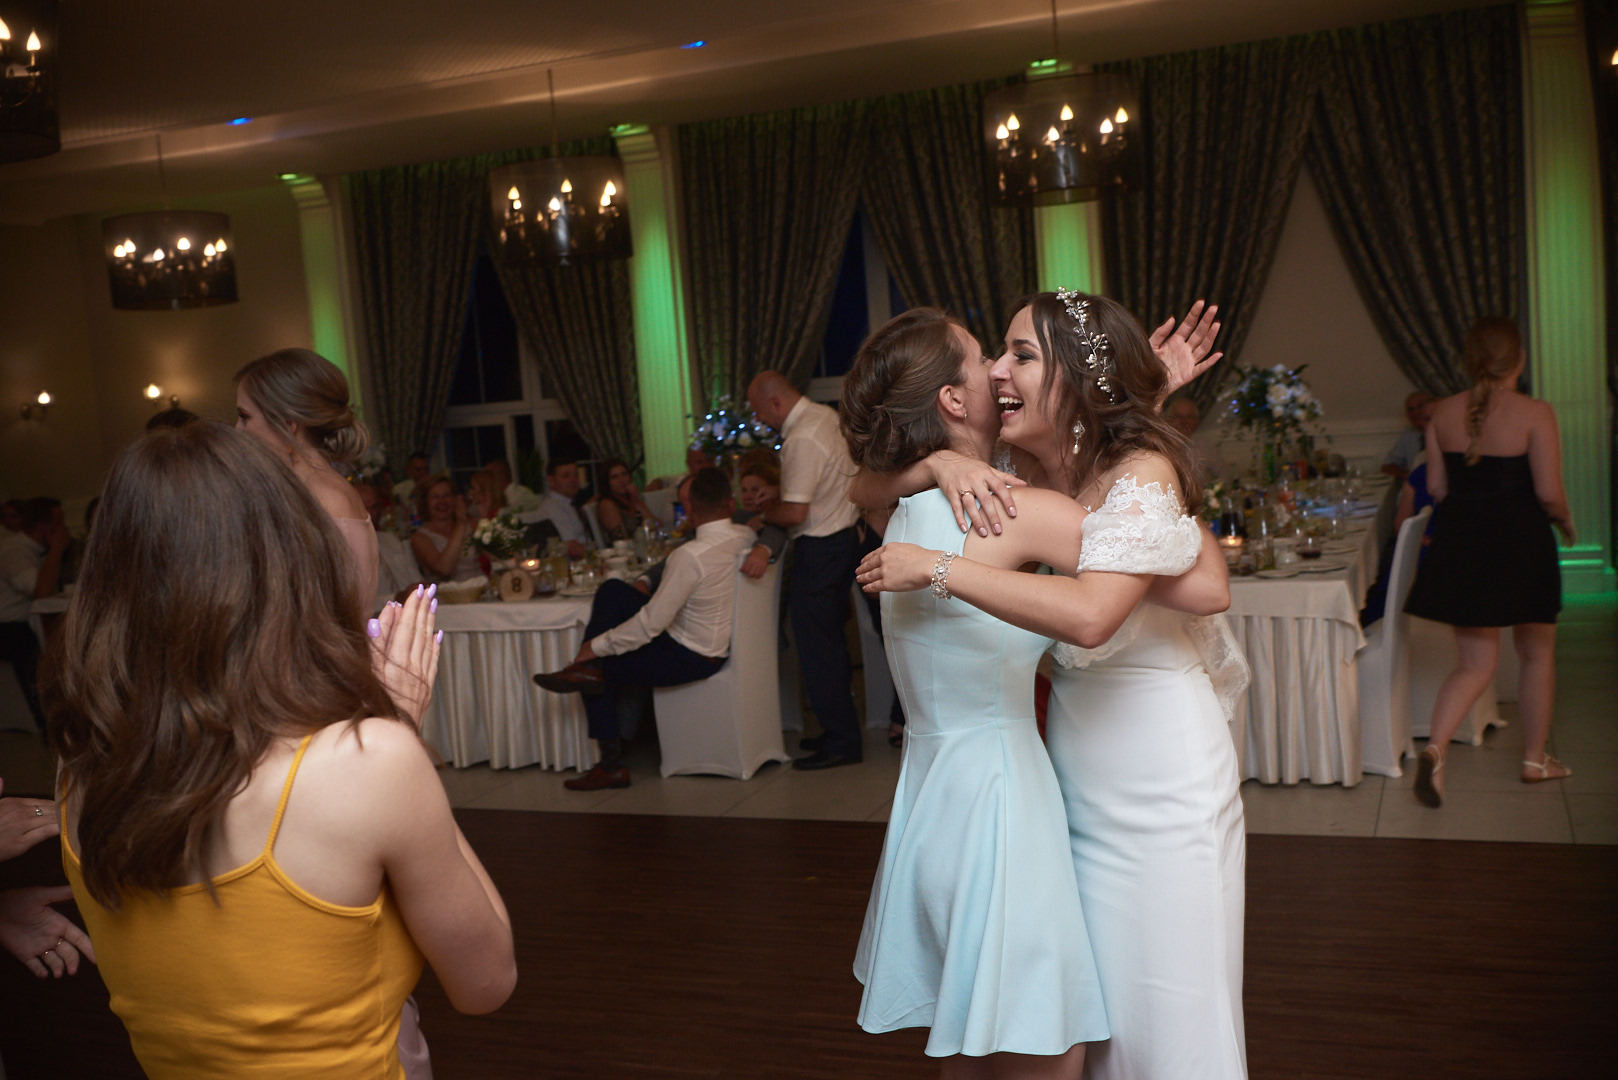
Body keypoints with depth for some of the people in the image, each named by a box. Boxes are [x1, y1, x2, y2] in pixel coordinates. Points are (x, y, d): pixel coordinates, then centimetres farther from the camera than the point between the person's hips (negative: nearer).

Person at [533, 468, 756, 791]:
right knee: (612, 590, 5)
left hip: (691, 659, -8)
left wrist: (597, 646, -13)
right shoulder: (745, 537, -7)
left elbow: (652, 623, -26)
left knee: (602, 667, 10)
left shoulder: (690, 556, -29)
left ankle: (612, 764, 19)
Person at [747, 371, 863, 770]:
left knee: (816, 645, -2)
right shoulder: (828, 416, 8)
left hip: (818, 550, -10)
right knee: (831, 640, 17)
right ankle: (843, 731, 27)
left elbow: (795, 512, -24)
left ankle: (839, 742, 5)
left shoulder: (801, 438, -21)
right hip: (844, 537, 10)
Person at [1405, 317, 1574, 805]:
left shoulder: (1443, 413, 0)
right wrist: (1565, 519, 7)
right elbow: (1549, 492, -14)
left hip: (1459, 544, 3)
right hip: (1520, 544, -3)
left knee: (1476, 662, 9)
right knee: (1537, 654, 18)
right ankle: (1536, 759, 30)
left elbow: (1436, 487, 3)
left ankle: (1435, 747, -13)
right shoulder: (1535, 413, -12)